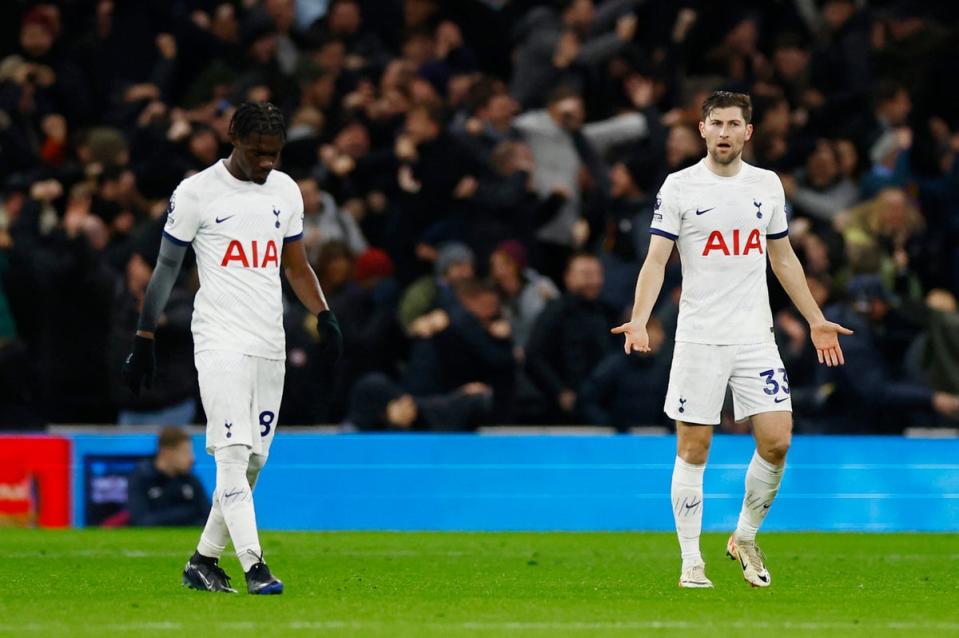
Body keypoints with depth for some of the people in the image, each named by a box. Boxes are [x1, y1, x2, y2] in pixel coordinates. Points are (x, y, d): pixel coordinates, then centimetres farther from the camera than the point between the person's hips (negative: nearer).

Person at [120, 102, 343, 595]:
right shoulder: (197, 193, -5)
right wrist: (143, 341, -2)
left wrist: (324, 316, 6)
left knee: (253, 460, 5)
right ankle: (253, 566, -23)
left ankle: (203, 560, 16)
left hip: (270, 346, 6)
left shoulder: (285, 191, 11)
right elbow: (166, 269, 0)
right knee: (232, 454, -15)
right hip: (220, 343, -6)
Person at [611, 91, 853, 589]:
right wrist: (639, 320, -21)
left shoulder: (767, 185, 9)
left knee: (776, 441, -5)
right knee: (693, 448, -2)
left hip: (756, 336, 3)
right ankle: (691, 561, 6)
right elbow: (656, 259, -7)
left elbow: (783, 258, 19)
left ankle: (745, 537, 17)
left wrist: (817, 321, 19)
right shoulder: (679, 186, -3)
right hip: (699, 337, -3)